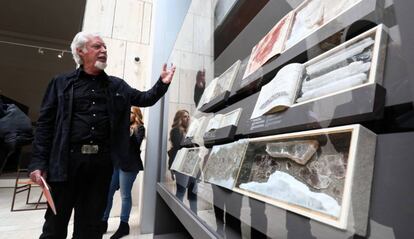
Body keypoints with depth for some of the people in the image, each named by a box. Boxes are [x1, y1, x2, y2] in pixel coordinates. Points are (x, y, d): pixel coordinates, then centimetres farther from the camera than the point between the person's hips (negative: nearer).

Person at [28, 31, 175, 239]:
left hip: (102, 160, 2)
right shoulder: (62, 83, 6)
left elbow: (145, 99, 12)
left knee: (91, 222, 13)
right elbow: (45, 123, 3)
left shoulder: (117, 85, 12)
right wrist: (38, 161, -3)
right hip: (68, 159, -1)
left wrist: (162, 83, -4)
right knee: (56, 221, 11)